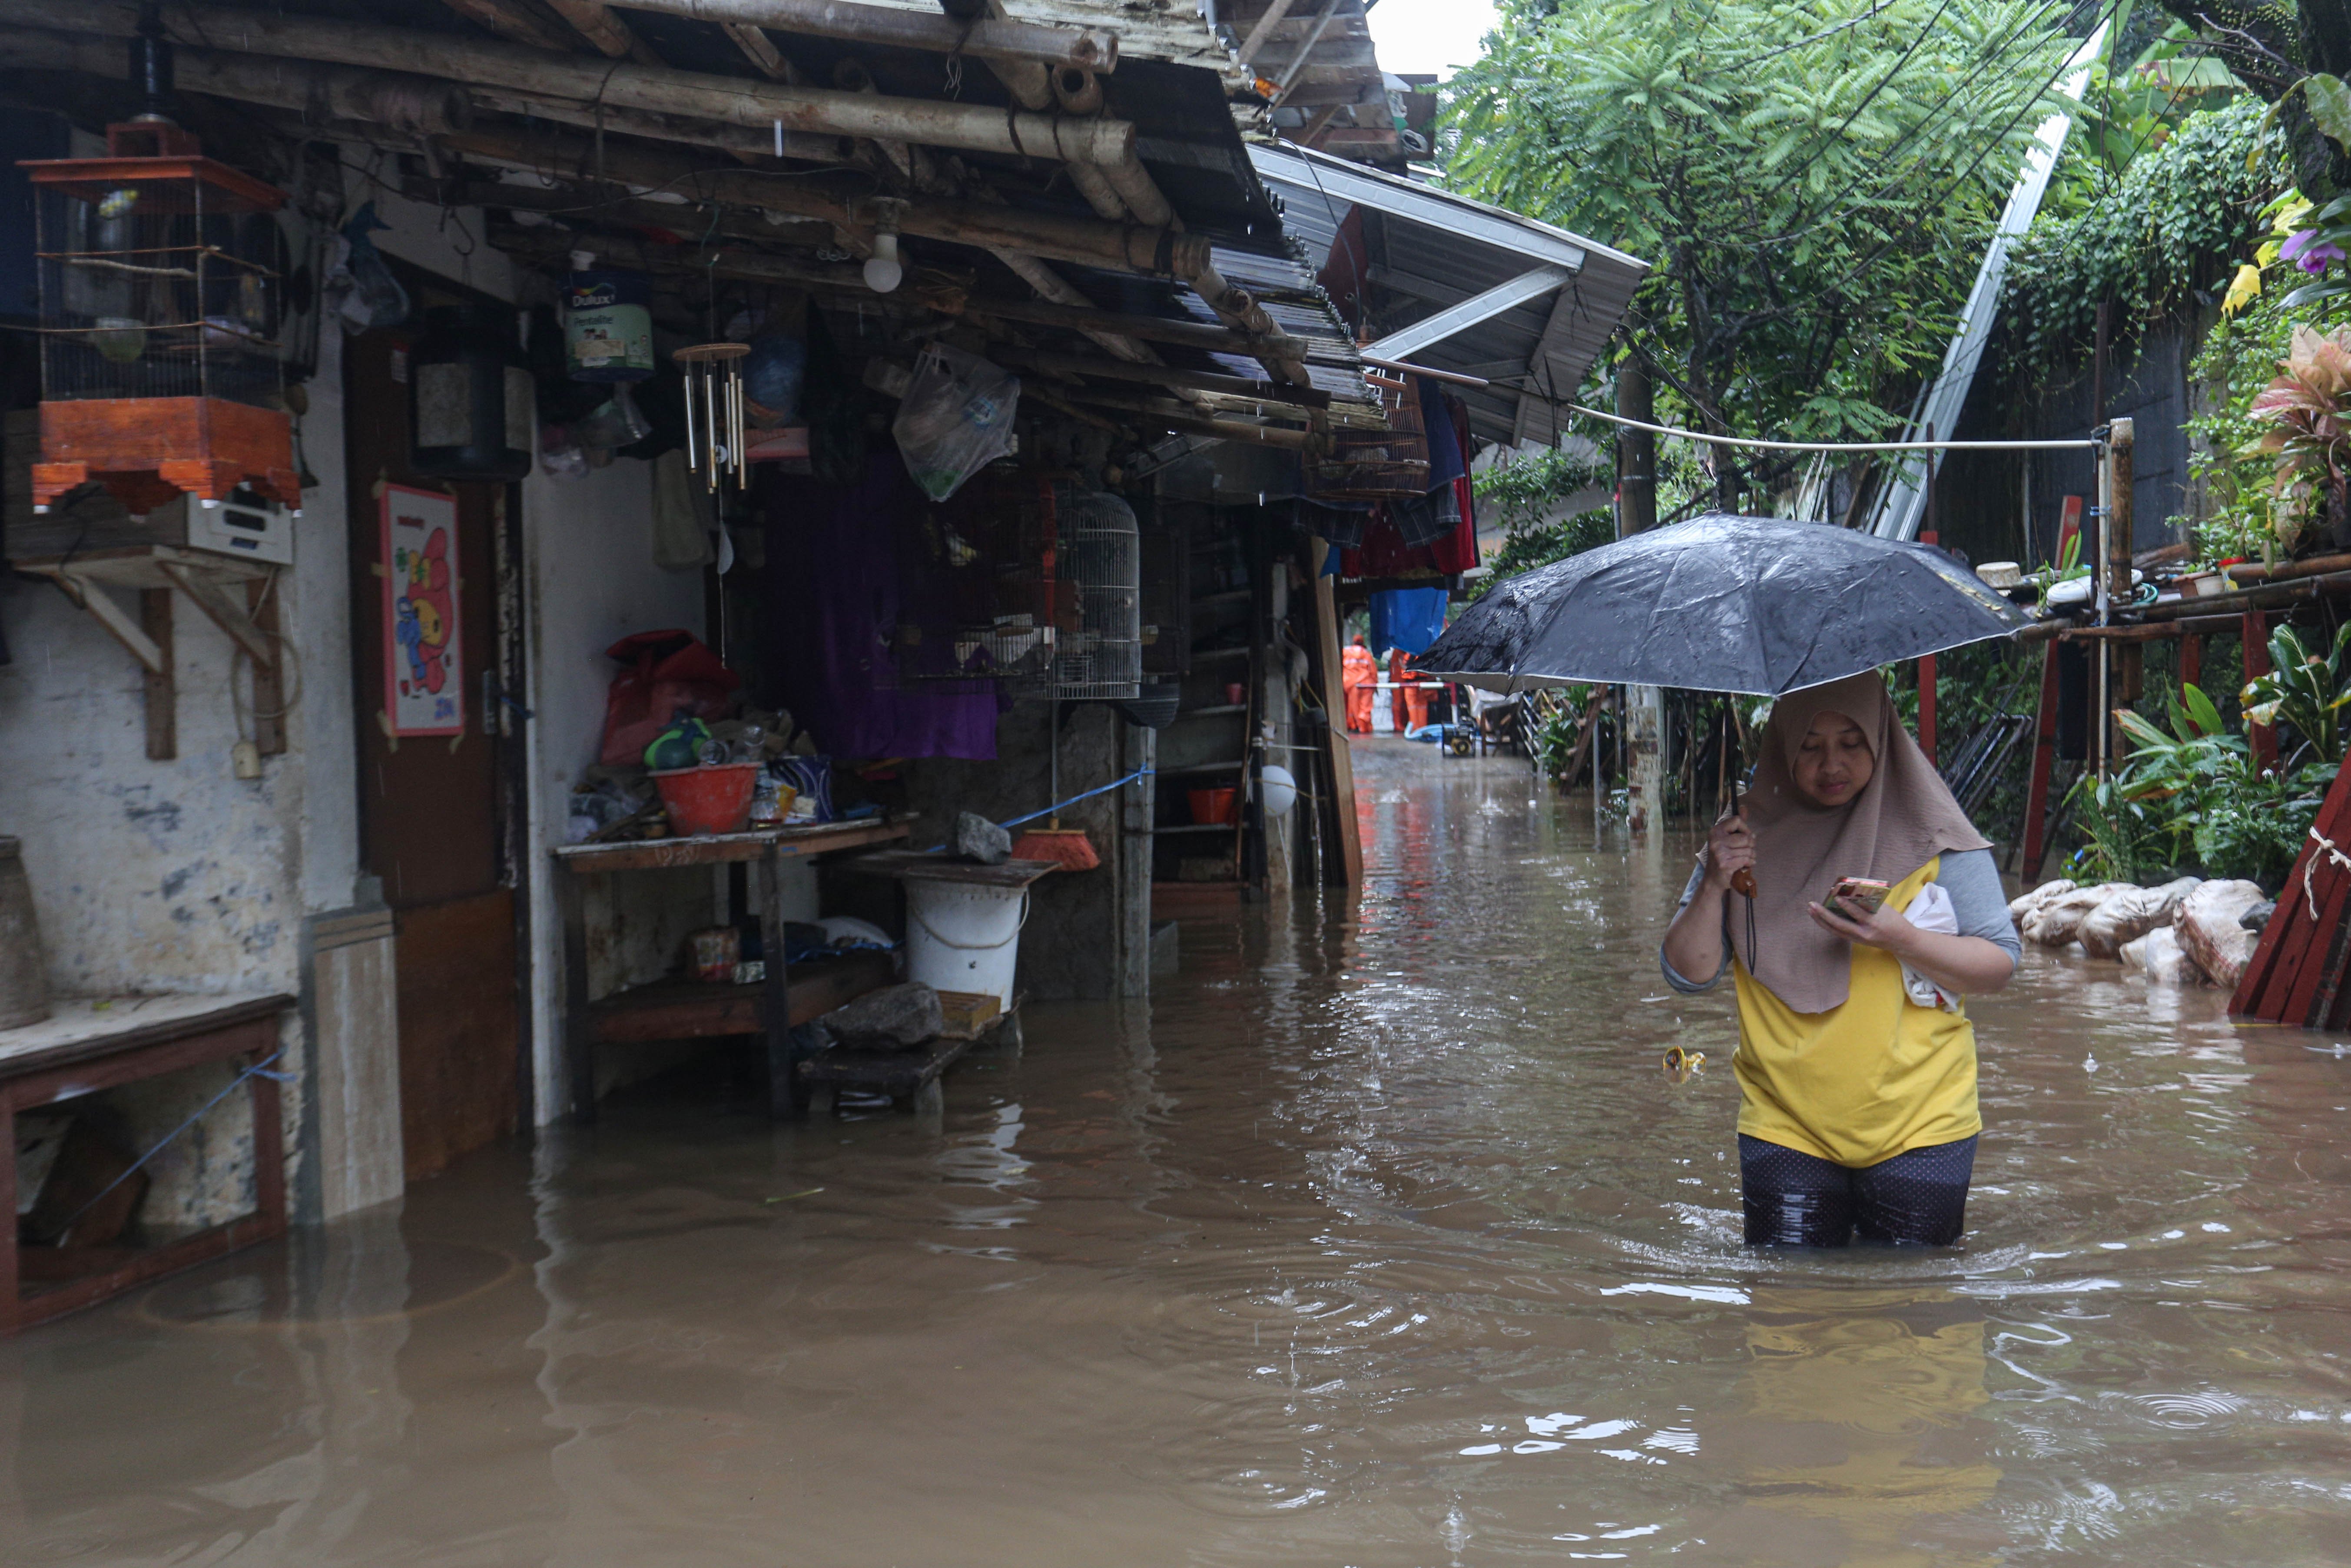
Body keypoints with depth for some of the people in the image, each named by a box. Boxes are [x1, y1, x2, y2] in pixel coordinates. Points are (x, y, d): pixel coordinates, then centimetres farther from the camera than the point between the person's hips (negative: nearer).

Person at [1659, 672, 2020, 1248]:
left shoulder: (1932, 838, -2)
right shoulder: (1751, 837, 3)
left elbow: (2000, 964, -3)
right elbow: (1688, 975, 3)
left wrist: (1900, 939, -19)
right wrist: (1714, 886, -14)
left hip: (1918, 1124, -1)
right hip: (1786, 1126, 1)